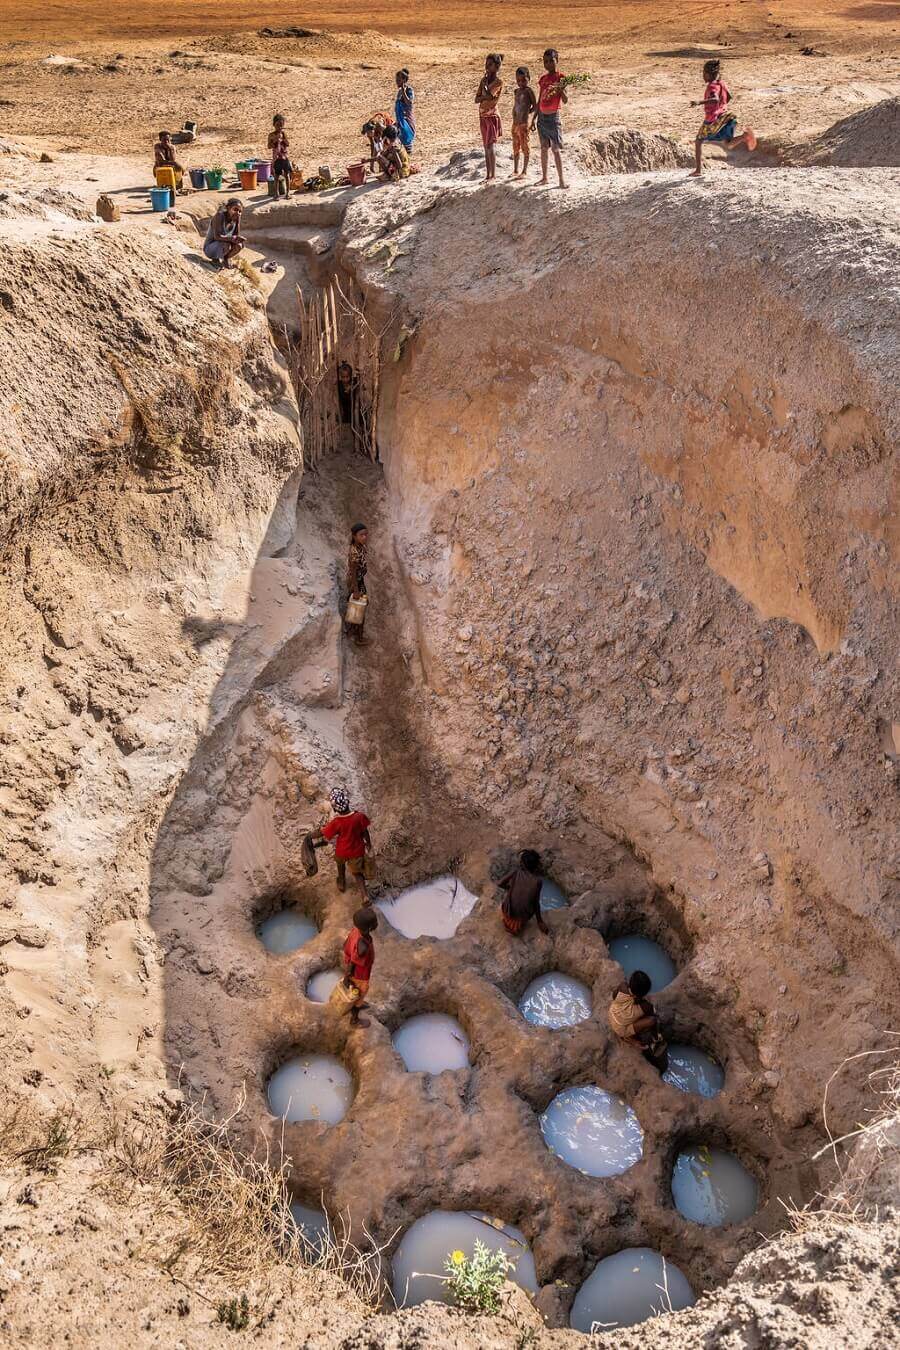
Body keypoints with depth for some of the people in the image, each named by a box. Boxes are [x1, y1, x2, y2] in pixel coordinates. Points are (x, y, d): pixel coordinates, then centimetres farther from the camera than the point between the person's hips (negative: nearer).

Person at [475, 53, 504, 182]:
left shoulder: (498, 82, -8)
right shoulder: (483, 79, 10)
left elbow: (489, 95, -19)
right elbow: (477, 99, 3)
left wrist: (484, 83, -6)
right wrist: (485, 96, -14)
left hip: (492, 116, -7)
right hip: (483, 116, 7)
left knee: (491, 146, -11)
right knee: (486, 147, 9)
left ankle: (493, 175, -9)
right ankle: (488, 175, 12)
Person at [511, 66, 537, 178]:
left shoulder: (529, 90, -6)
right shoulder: (517, 91, 13)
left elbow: (535, 105, -8)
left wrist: (527, 113, -12)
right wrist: (514, 117, 7)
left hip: (525, 123, -7)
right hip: (516, 122, 7)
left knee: (525, 147, -1)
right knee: (516, 147, 11)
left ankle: (525, 171, 4)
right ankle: (515, 170, 18)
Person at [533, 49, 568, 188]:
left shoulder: (560, 77, -6)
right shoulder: (543, 78, 10)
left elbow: (565, 100, -12)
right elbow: (540, 100, 17)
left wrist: (561, 90, -31)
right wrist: (535, 117, 16)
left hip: (553, 116, -6)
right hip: (542, 116, 6)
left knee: (556, 149, -7)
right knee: (544, 147, 10)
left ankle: (561, 179, -3)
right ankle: (544, 177, 17)